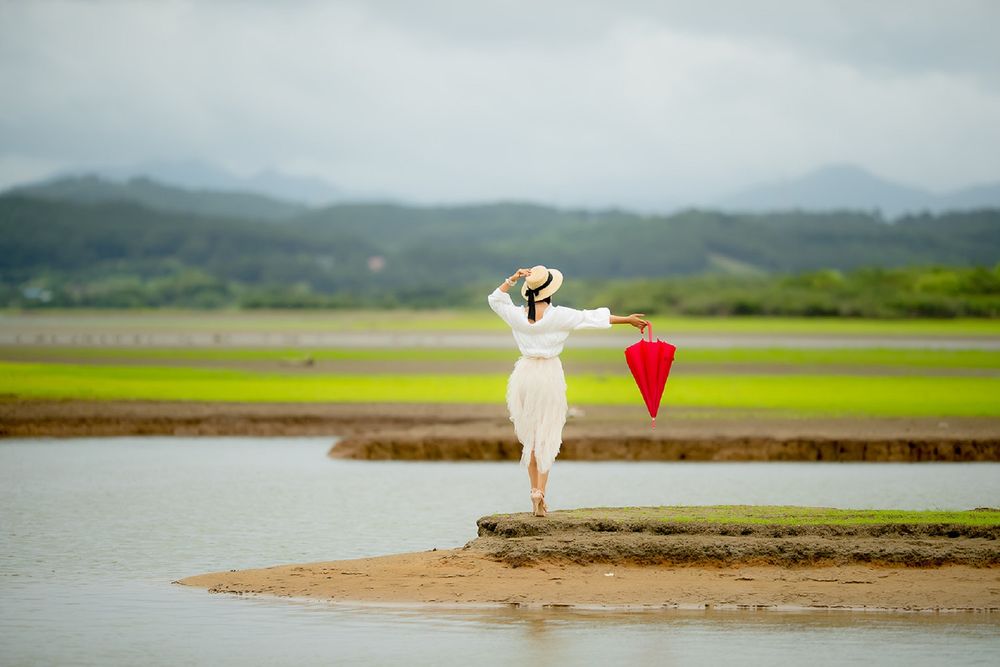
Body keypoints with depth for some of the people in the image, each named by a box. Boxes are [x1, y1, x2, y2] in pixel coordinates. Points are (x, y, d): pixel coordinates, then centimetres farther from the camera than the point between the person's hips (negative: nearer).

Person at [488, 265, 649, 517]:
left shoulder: (518, 315, -3)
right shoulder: (558, 316, -11)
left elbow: (495, 299, 17)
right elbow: (594, 318, -3)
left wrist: (512, 279, 10)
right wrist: (627, 319, 6)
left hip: (525, 374, 3)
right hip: (549, 374, -3)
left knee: (529, 437, 14)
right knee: (547, 438, 0)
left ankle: (534, 491, 13)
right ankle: (540, 490, -12)